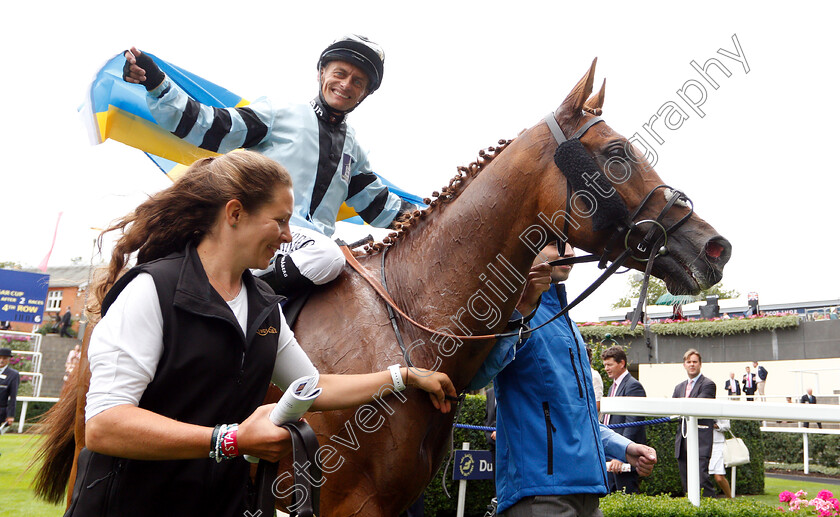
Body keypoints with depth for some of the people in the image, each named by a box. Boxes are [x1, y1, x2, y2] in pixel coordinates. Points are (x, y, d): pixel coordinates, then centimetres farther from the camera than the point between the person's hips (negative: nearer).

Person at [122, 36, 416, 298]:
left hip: (315, 242, 7)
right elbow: (209, 127, -1)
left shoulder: (353, 149, 24)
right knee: (328, 256, -35)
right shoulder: (281, 114, 7)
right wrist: (155, 83, -12)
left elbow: (376, 203, 29)